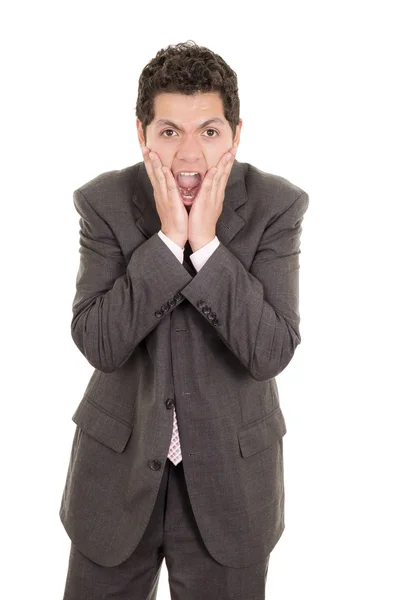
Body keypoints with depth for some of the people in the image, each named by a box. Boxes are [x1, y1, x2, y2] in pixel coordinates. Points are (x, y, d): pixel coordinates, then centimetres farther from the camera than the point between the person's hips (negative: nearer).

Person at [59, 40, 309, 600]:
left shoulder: (277, 205, -13)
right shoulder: (103, 201, -10)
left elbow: (271, 353, -19)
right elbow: (97, 343, -18)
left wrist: (206, 242, -26)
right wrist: (168, 239, -26)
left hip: (229, 473, 0)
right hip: (119, 464, 1)